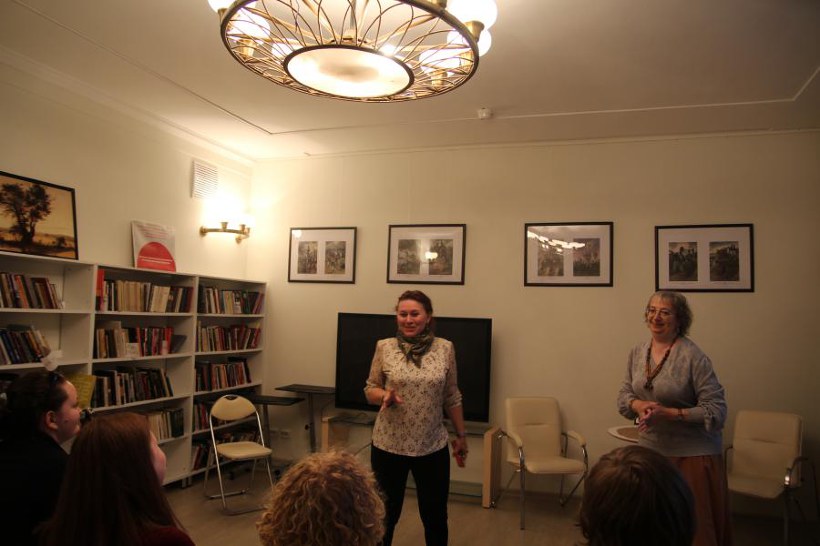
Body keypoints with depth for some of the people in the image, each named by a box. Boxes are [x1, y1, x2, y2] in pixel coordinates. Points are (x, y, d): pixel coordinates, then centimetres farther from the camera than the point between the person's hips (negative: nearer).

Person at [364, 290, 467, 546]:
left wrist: (460, 434, 11)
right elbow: (370, 389, 3)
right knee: (385, 515, 12)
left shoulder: (445, 348, -3)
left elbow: (452, 397, 6)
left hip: (433, 447, 1)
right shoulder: (384, 347, -5)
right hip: (388, 445, -1)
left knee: (435, 516, 14)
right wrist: (385, 396, -18)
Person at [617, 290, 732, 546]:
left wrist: (668, 413, -22)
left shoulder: (693, 356, -15)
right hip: (650, 448, 5)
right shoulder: (638, 352, 2)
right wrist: (638, 405, -12)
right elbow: (625, 393, 10)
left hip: (692, 454, -5)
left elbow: (716, 409, -15)